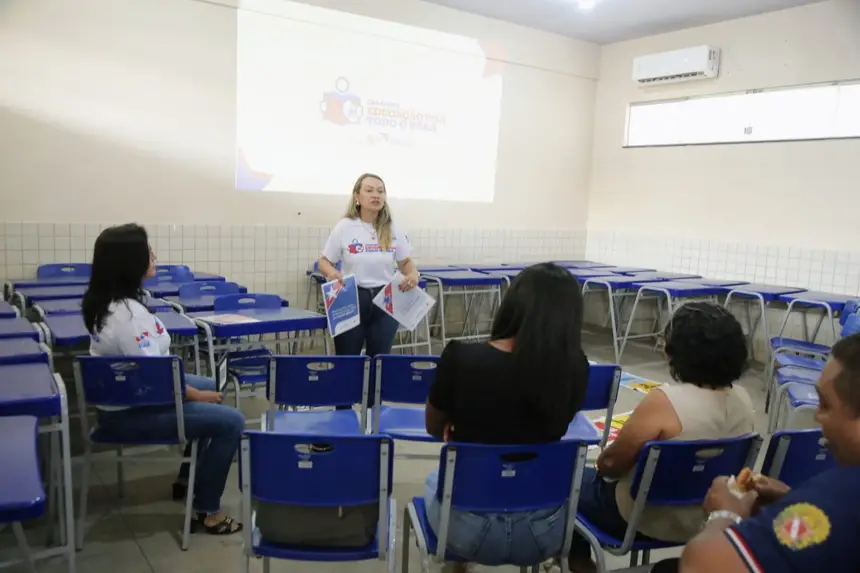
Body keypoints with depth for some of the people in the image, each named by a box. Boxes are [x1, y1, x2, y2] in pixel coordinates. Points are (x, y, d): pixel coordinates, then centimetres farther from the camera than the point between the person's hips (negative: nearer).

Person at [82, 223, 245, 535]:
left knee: (210, 386, 24)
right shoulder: (128, 312, -29)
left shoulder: (104, 299, 3)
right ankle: (207, 512, 1)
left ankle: (187, 477, 33)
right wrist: (197, 395, -14)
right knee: (231, 421, -14)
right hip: (131, 412, -11)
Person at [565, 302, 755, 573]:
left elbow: (610, 464, -19)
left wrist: (602, 459, 3)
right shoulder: (742, 399, -7)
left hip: (650, 521, -7)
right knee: (591, 477, 26)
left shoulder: (664, 401, -30)